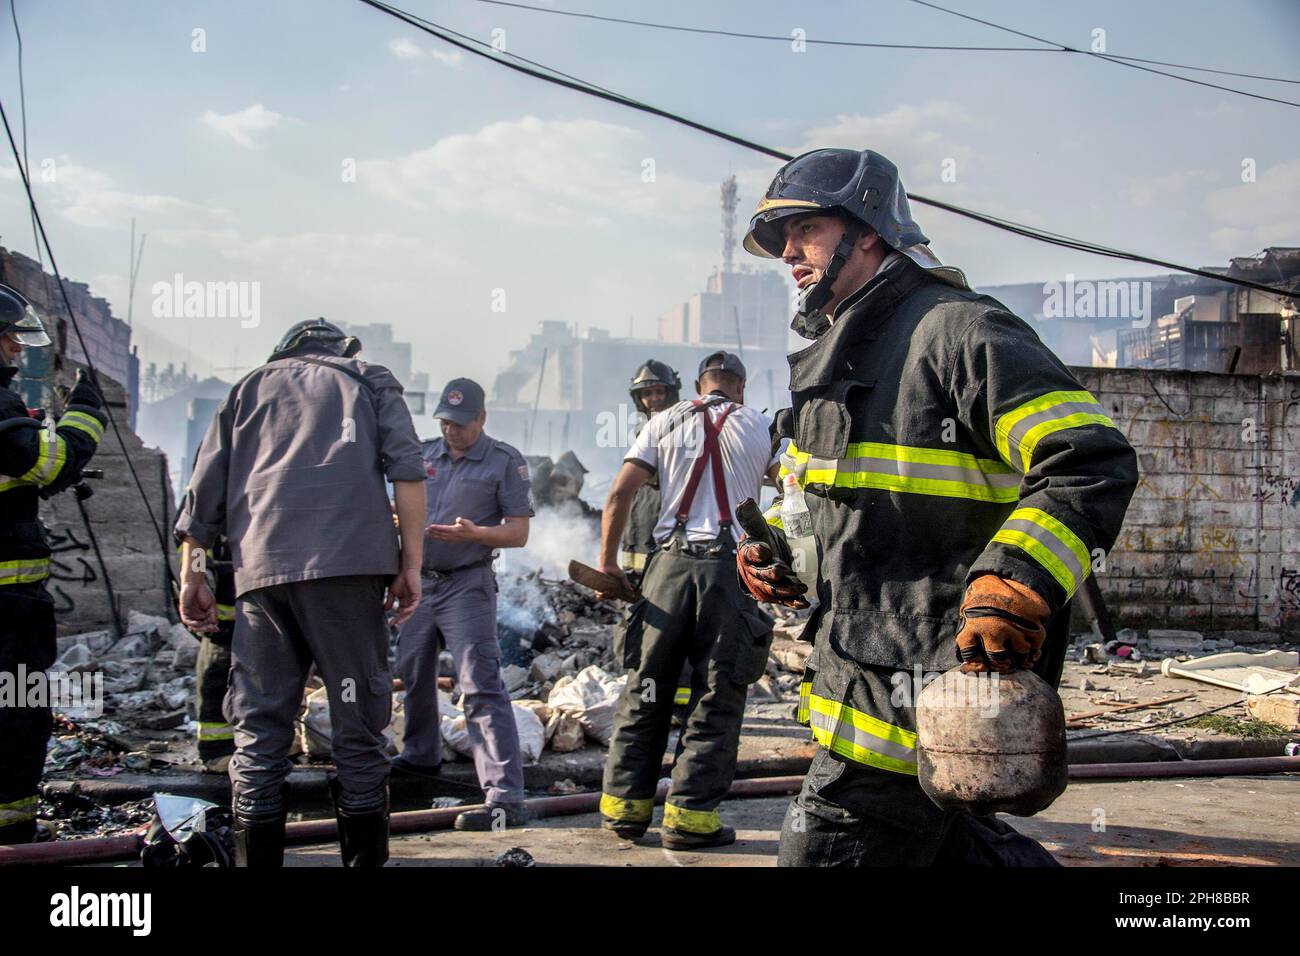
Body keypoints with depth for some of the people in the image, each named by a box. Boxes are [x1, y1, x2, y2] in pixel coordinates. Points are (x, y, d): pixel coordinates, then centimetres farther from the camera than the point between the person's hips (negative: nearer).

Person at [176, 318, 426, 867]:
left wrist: (191, 577, 24)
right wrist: (411, 564, 3)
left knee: (259, 732, 7)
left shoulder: (248, 388, 26)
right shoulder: (370, 381, 20)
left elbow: (204, 490, 19)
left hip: (260, 570, 2)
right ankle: (365, 860, 4)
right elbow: (408, 470, 4)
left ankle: (258, 861, 7)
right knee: (357, 725, 2)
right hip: (347, 564, -2)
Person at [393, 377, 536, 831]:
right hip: (419, 580, 6)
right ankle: (421, 756, 43)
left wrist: (473, 533, -24)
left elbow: (519, 533, -7)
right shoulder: (424, 454, 11)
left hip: (467, 585, -6)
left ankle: (505, 798, -21)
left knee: (480, 686, -15)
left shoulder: (505, 462, -4)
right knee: (413, 673, 19)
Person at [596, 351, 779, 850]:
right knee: (717, 696, 4)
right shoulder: (760, 426, 9)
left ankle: (624, 804, 13)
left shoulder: (666, 422, 10)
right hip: (731, 566, -2)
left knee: (645, 688, 10)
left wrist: (607, 562, 11)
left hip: (669, 562, 2)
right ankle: (690, 813, 1)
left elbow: (619, 495, 4)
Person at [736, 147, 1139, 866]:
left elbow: (1092, 463, -21)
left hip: (932, 676, -10)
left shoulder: (956, 329, -13)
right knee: (939, 836, 21)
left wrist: (1014, 588, -31)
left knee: (827, 845, -5)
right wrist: (772, 548, 10)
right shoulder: (833, 352, 17)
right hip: (865, 665, 10)